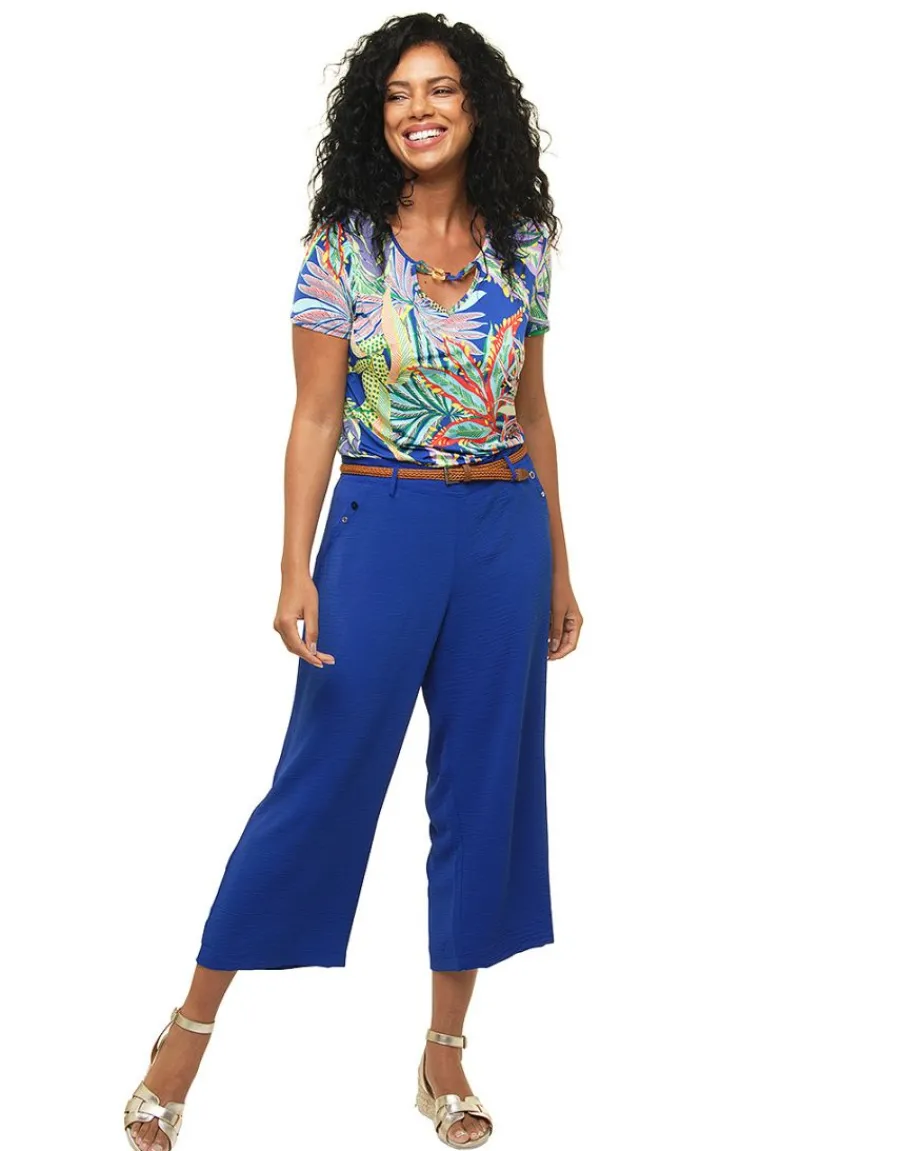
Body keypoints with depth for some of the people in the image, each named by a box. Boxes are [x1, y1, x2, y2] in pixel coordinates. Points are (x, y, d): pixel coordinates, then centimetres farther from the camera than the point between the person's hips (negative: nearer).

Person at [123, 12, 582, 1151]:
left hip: (506, 533, 4)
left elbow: (533, 414, 12)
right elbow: (315, 419, -5)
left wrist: (557, 565, 12)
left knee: (486, 784, 8)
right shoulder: (345, 246, -4)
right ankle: (191, 1028, 15)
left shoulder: (521, 245, 6)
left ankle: (446, 1049, 23)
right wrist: (296, 572, -12)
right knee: (323, 777, -1)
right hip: (382, 528, -4)